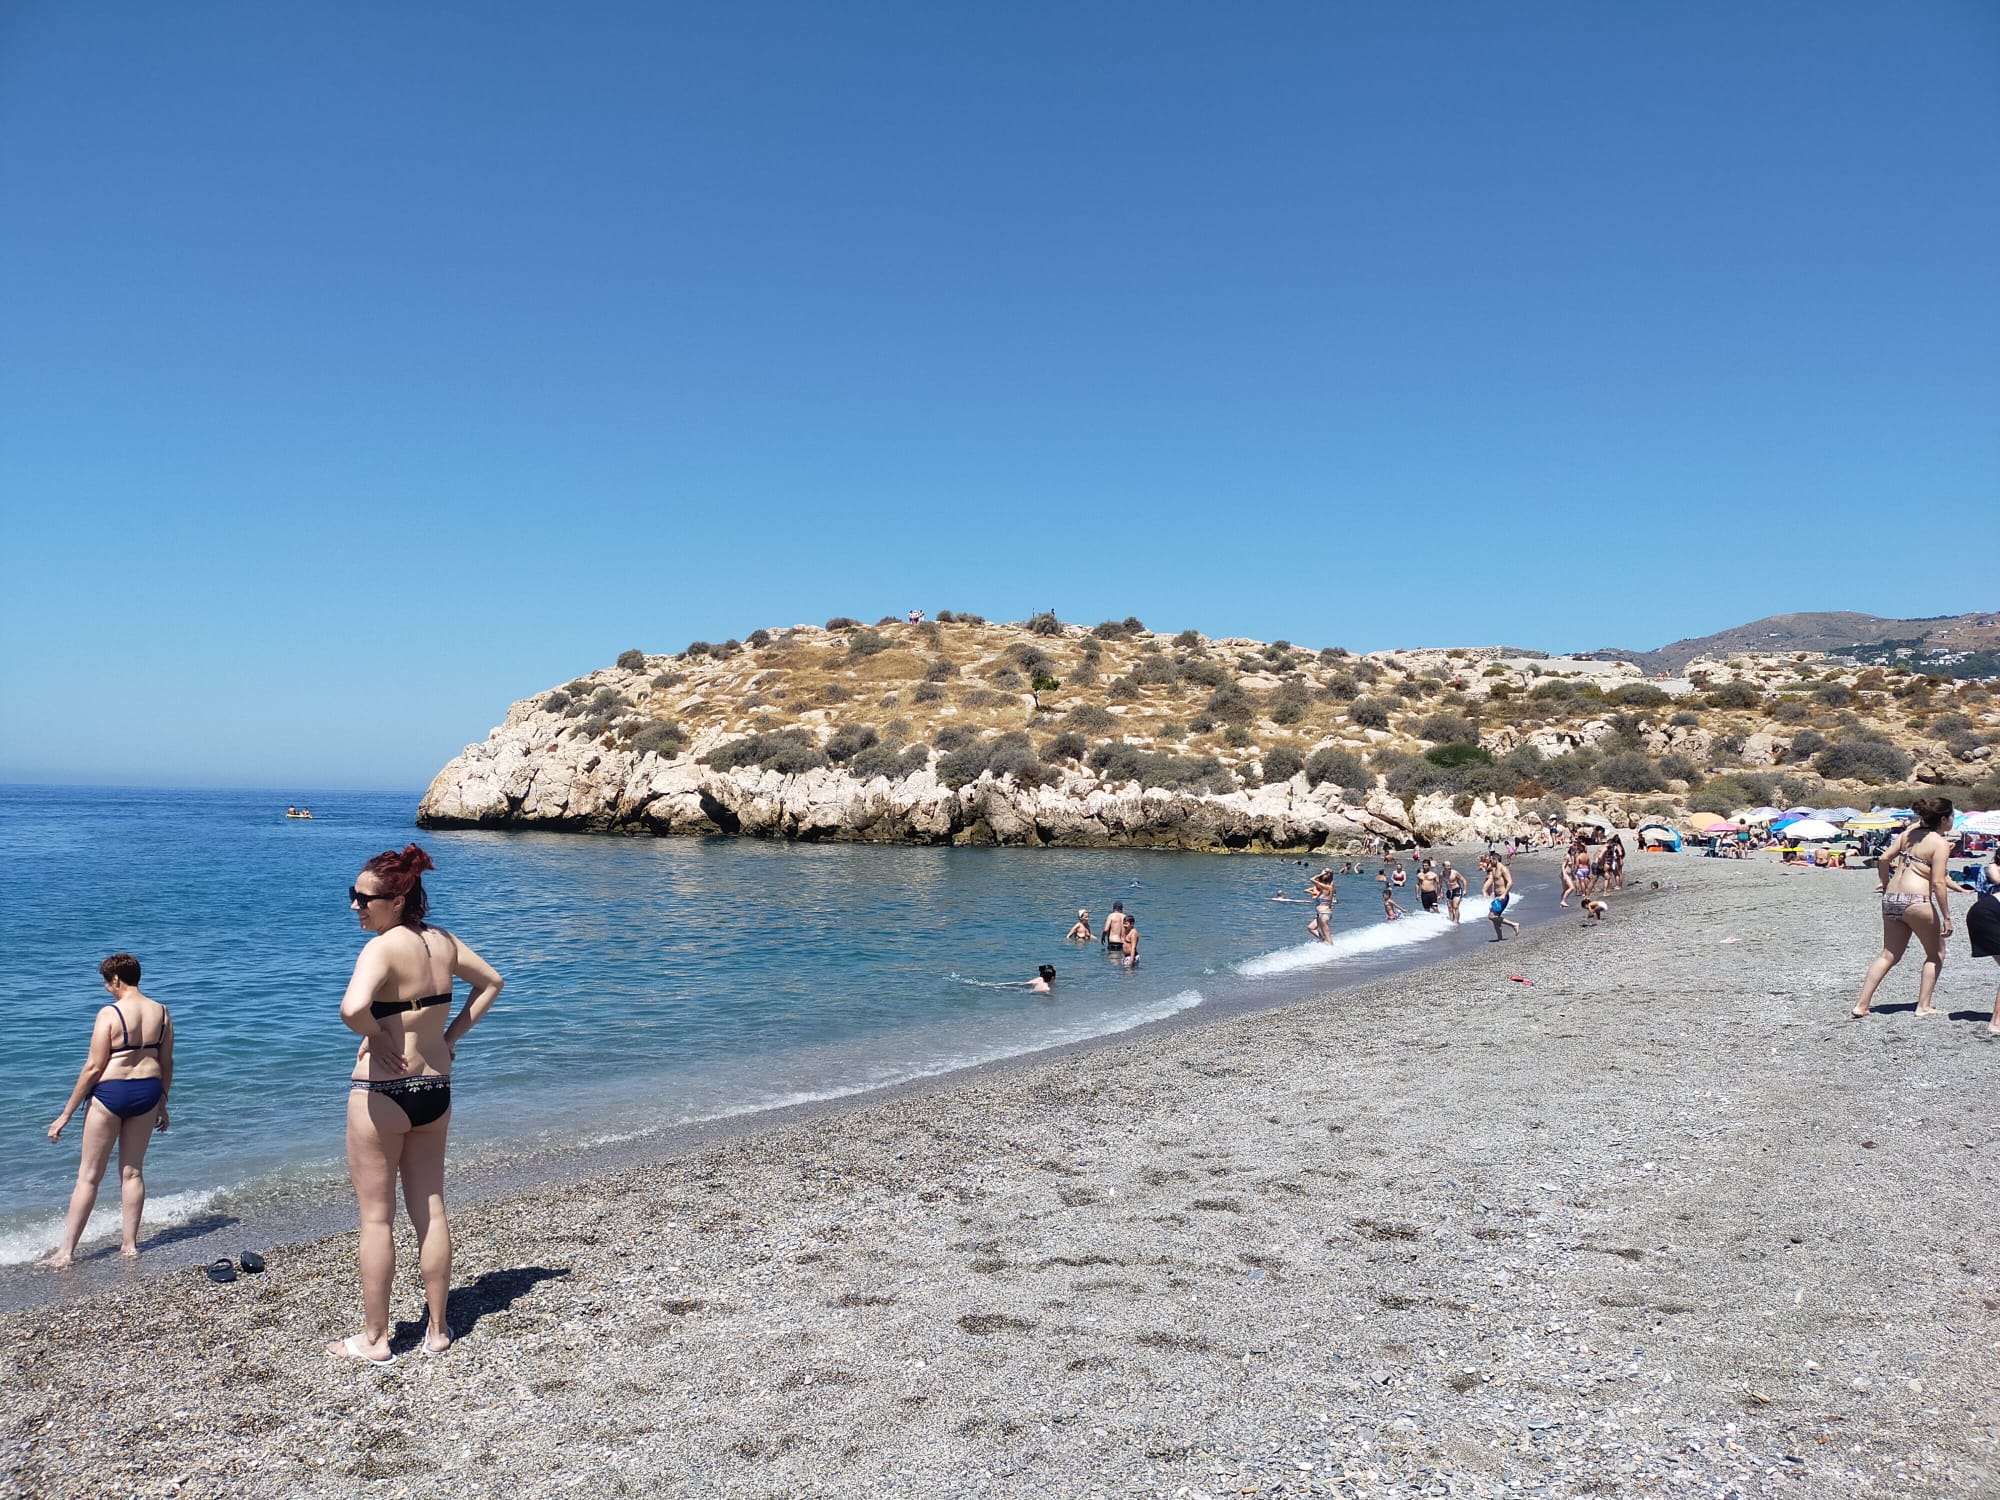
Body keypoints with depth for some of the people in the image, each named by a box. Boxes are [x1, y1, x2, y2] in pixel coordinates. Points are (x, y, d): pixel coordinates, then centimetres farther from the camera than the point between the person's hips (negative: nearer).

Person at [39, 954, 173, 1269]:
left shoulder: (109, 1014, -15)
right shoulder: (161, 1012, 1)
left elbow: (94, 1067, -15)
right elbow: (167, 1063, 6)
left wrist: (66, 1113, -7)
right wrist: (162, 1104, 18)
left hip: (110, 1092, -5)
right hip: (148, 1091, 5)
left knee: (89, 1176, 6)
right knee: (133, 1172, 15)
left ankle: (66, 1251, 13)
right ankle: (130, 1245, 19)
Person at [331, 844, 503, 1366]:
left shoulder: (383, 947, -19)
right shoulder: (443, 942, 3)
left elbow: (353, 1008, -37)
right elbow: (491, 982, 17)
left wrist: (375, 1035, -17)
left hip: (382, 1094, -7)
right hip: (435, 1089, 7)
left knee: (376, 1219, 7)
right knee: (430, 1211, 15)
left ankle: (375, 1339, 18)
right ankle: (438, 1329, 24)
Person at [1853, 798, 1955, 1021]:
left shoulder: (1910, 832, 11)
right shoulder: (1940, 842, -8)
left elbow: (1884, 859, 12)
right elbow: (1938, 882, -13)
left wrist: (1884, 883, 26)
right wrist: (1946, 917, -10)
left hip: (1891, 900, 7)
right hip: (1916, 901, -7)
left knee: (1888, 956, 12)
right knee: (1936, 954, 15)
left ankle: (1861, 1005, 6)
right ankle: (1924, 1006, 14)